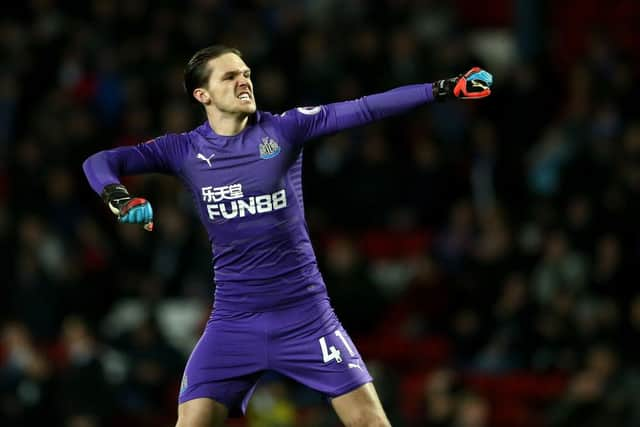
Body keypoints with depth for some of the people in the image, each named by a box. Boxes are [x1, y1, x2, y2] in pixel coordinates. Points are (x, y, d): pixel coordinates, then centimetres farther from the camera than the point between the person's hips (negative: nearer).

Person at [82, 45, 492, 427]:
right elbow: (99, 163, -1)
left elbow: (363, 110, -9)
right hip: (234, 321, 0)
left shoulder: (284, 128, -1)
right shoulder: (183, 150, 1)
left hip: (305, 314, 0)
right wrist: (120, 198, -23)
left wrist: (444, 88, -17)